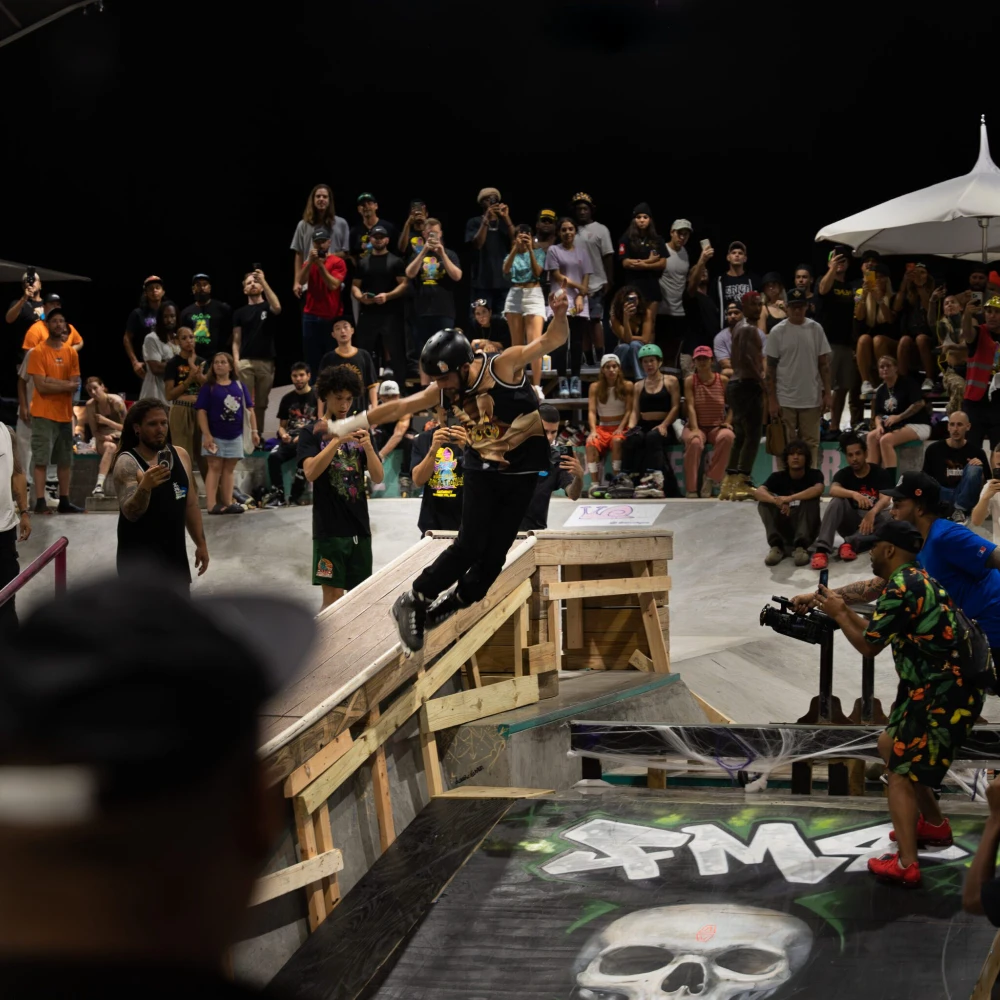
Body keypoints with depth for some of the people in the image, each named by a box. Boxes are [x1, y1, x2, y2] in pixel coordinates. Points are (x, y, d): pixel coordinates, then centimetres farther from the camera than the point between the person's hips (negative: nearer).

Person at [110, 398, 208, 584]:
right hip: (140, 558, -7)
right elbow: (130, 513, -26)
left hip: (174, 554, 7)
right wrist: (145, 486, -44)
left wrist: (201, 543, 13)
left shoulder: (181, 455, 5)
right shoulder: (127, 463, -15)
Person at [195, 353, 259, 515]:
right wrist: (206, 434, -16)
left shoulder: (239, 385, 4)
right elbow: (202, 411, -9)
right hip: (215, 435, -3)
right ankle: (211, 504, -6)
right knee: (215, 467, -4)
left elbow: (249, 408, 6)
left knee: (229, 469, 8)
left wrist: (254, 431, 1)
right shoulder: (208, 387, -5)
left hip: (235, 435, 3)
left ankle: (228, 503, 12)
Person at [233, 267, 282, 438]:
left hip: (266, 361, 0)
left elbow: (277, 308, -17)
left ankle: (259, 434, 12)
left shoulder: (267, 307, 9)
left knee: (261, 402, 5)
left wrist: (264, 281, -19)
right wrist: (235, 361, -7)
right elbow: (236, 340, 9)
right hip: (246, 361, 0)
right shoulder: (240, 312, 12)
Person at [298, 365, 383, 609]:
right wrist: (338, 440, -24)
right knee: (333, 597, -6)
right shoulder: (312, 433, 0)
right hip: (329, 527, -4)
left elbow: (378, 478, 3)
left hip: (359, 525, 4)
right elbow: (310, 473, -16)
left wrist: (367, 445, -14)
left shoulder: (360, 431, 11)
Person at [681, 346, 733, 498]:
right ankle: (691, 490, -27)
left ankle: (711, 480, -23)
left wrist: (727, 422, -7)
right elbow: (690, 406, -10)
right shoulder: (690, 381, 0)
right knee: (695, 442, -37)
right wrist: (694, 429, -22)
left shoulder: (723, 381, 3)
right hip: (697, 426, -1)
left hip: (717, 427, 1)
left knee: (727, 436, -35)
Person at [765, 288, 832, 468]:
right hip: (786, 399, -2)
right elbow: (771, 368, -1)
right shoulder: (778, 332, -2)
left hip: (812, 399, 2)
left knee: (811, 443, 5)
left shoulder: (815, 329, 3)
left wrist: (827, 393, 0)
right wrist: (772, 399, -6)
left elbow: (824, 363, 6)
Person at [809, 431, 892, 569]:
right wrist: (854, 494, -45)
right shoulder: (843, 474, -1)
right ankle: (821, 548, -41)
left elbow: (885, 499, -20)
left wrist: (872, 513, -42)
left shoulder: (879, 473, -4)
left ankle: (852, 542, -34)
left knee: (890, 518, -32)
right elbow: (833, 490, -24)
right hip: (851, 522, 1)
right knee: (837, 501, -27)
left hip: (872, 521, -1)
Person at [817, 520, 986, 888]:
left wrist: (839, 614, 1)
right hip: (945, 687, 10)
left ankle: (905, 864, -12)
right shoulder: (917, 579, 14)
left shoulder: (902, 586, -17)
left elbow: (869, 646, -12)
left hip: (943, 695, -10)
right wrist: (844, 609, 16)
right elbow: (881, 633, 19)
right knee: (891, 746, 25)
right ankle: (934, 825, 35)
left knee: (901, 772, -7)